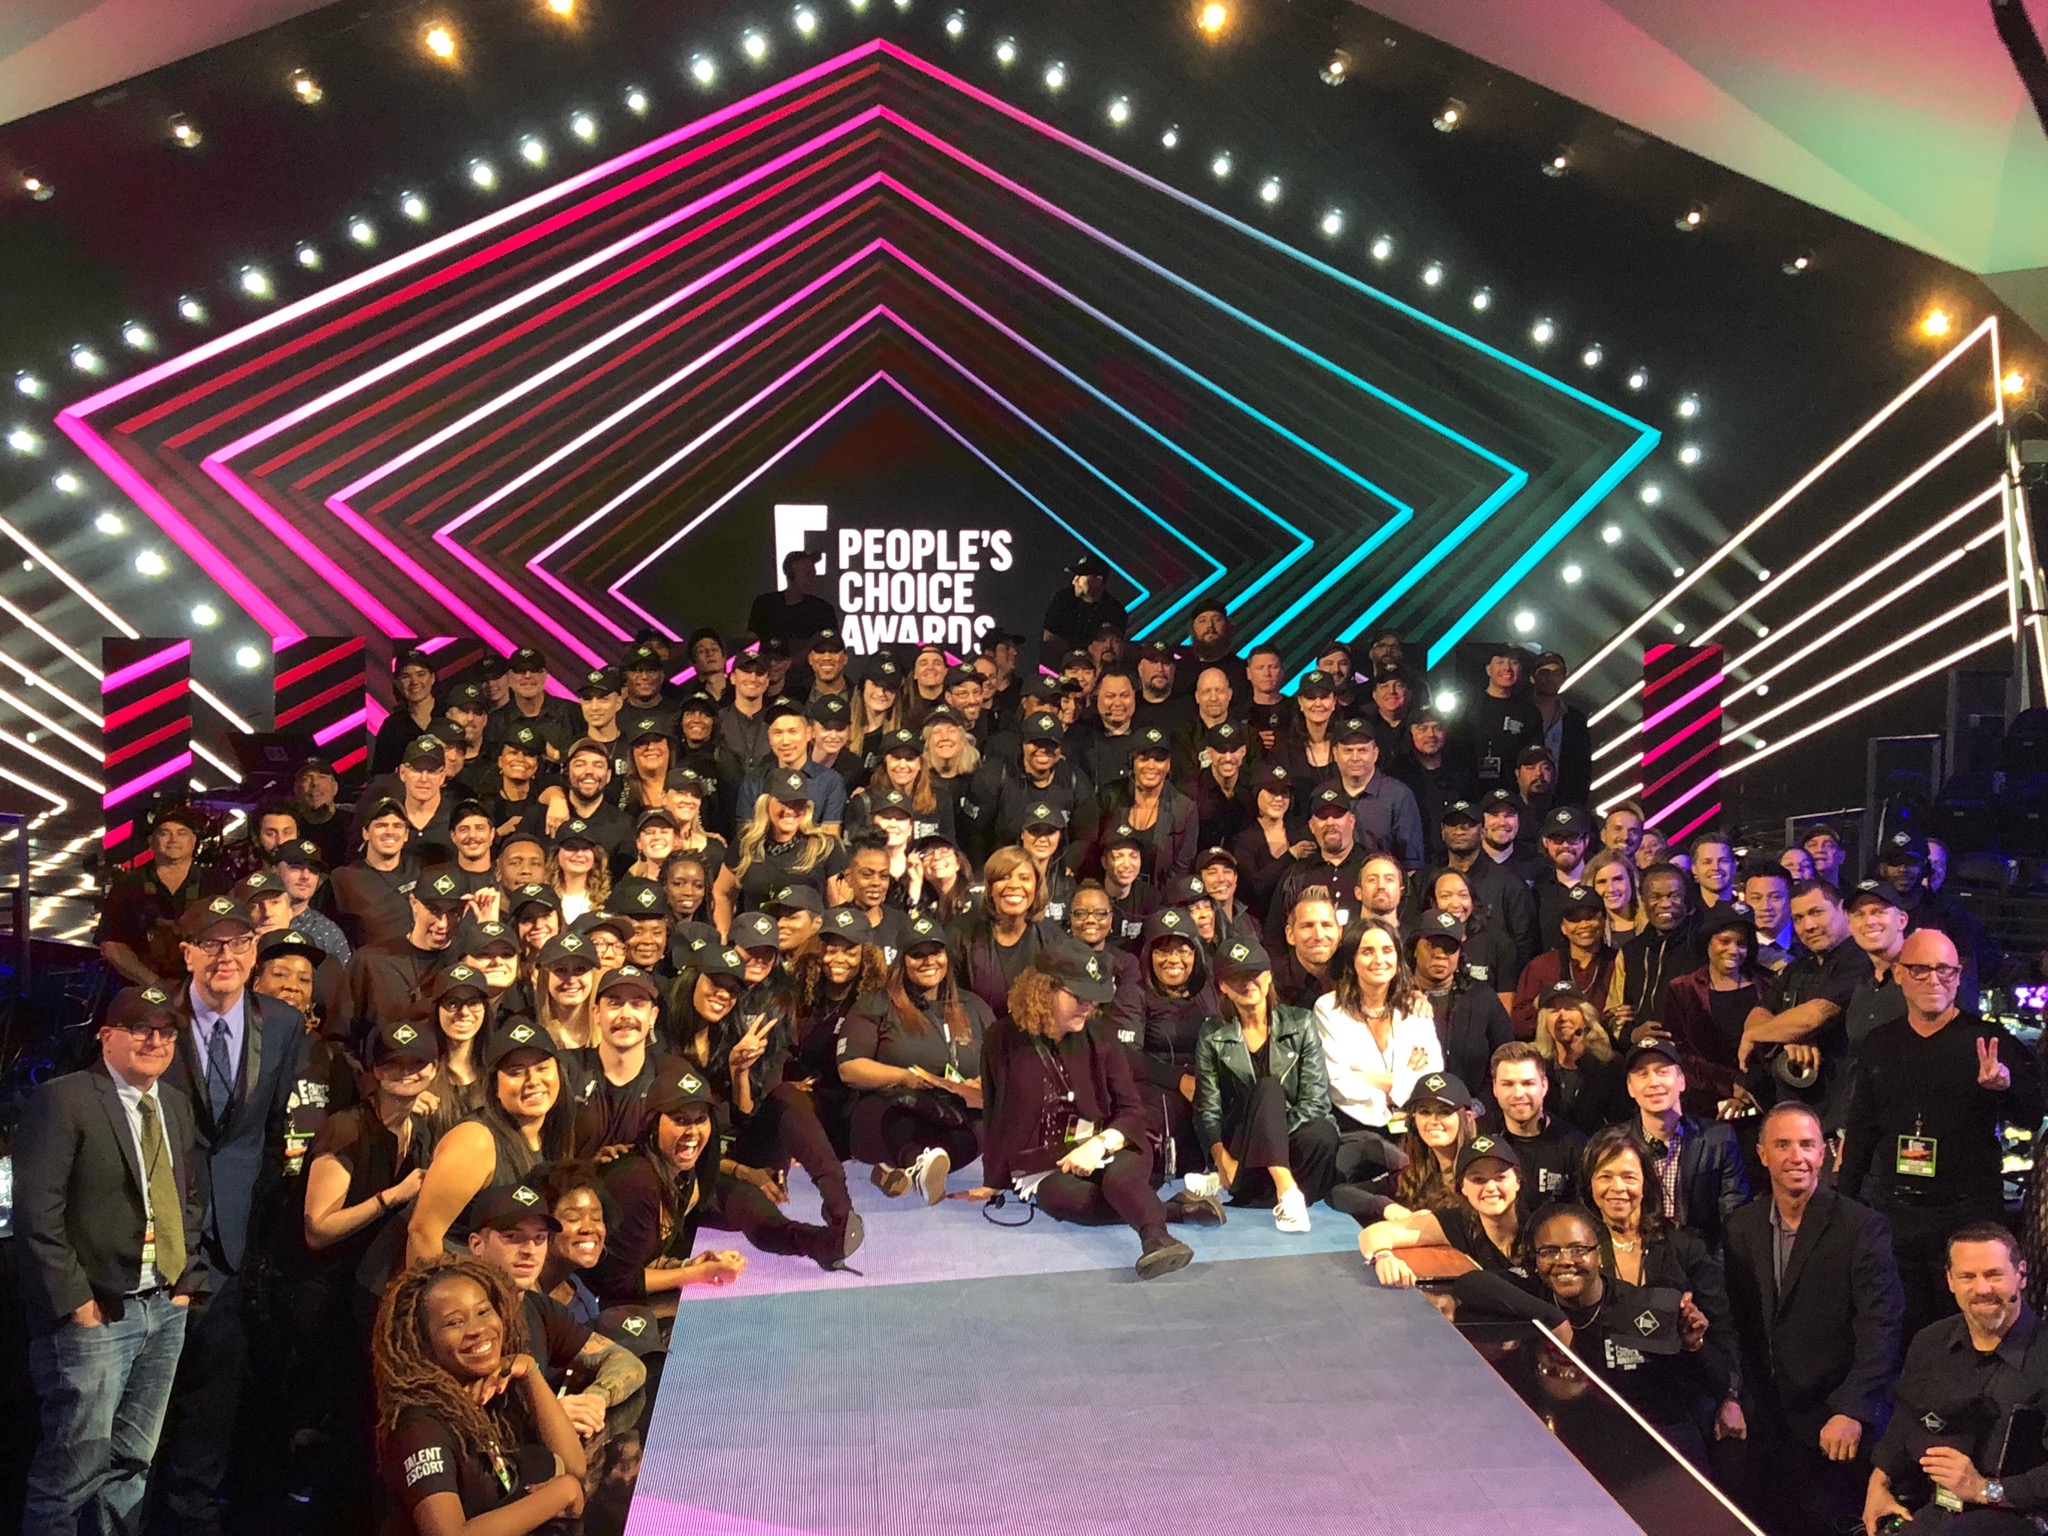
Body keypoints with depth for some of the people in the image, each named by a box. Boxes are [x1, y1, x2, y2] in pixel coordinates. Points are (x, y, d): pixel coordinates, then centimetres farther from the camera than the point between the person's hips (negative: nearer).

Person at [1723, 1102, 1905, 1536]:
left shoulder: (1862, 1227, -10)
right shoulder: (1741, 1227, 4)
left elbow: (1880, 1329, -15)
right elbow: (1735, 1320, 8)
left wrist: (1852, 1411, -23)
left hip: (1839, 1423, -4)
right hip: (1767, 1417, 4)